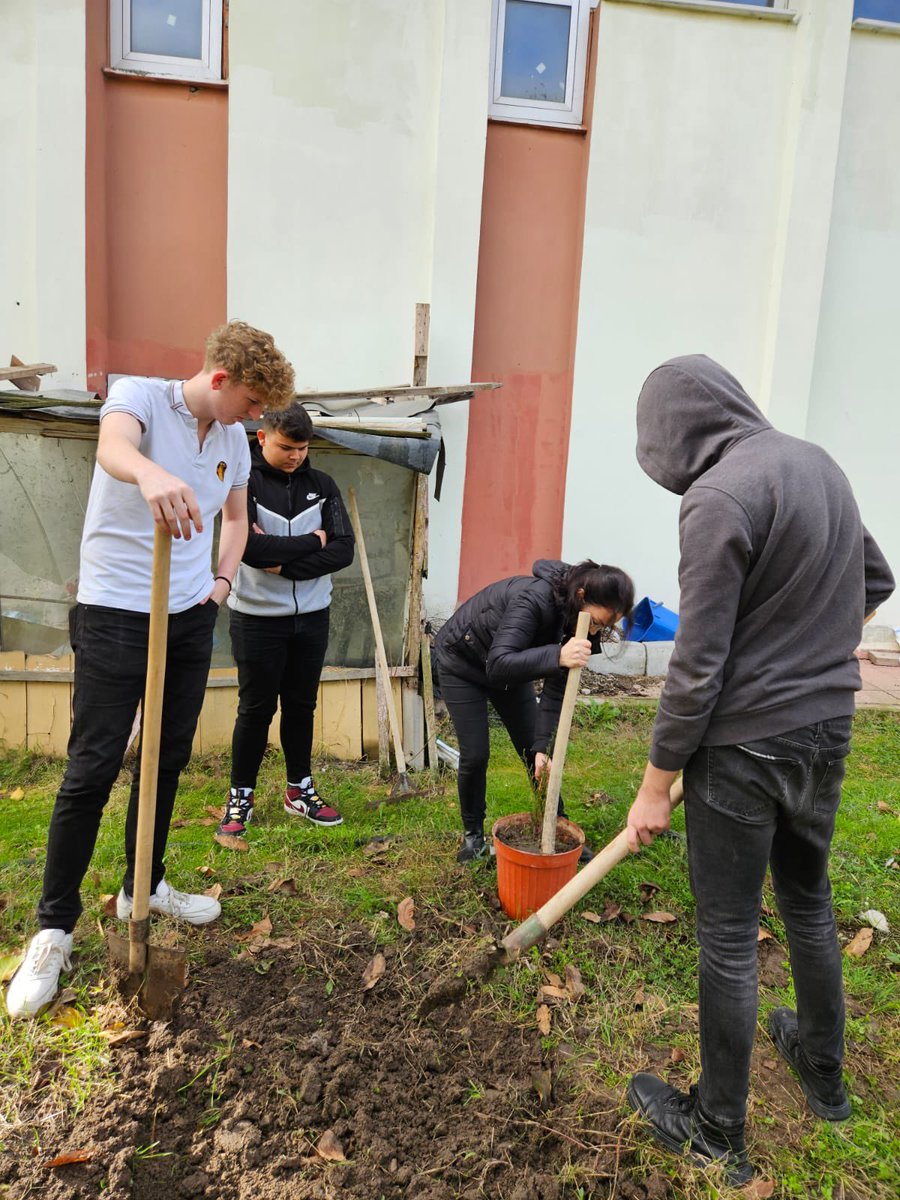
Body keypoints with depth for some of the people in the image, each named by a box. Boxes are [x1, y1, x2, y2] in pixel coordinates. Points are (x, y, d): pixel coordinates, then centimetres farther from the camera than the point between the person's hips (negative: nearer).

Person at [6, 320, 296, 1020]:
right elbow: (113, 446, -33)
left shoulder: (234, 439, 9)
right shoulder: (140, 396, -9)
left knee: (169, 761, 14)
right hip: (114, 614, -6)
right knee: (92, 770, -3)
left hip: (191, 618, 6)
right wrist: (151, 474, -56)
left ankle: (143, 888, 33)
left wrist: (223, 579, 8)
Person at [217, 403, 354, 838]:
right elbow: (249, 548, -24)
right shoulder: (244, 483, -9)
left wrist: (284, 563, -16)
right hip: (258, 618, -4)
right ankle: (240, 797, 22)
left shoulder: (321, 485, 3)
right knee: (255, 708, 5)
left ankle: (300, 790, 29)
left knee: (301, 705, 14)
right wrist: (311, 542, -14)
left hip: (311, 616, 4)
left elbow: (343, 550, -6)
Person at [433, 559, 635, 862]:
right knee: (474, 755, -5)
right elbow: (498, 665, -47)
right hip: (462, 661, -6)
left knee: (535, 754, 4)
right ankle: (473, 833, 18)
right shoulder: (533, 598, -39)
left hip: (509, 667, 6)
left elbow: (555, 688, -13)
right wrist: (558, 656, -58)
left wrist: (541, 746, -18)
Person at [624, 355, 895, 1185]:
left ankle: (717, 1133, 26)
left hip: (745, 744, -8)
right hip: (828, 728, 8)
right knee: (808, 901, 25)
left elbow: (698, 664, -21)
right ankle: (824, 1070, 46)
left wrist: (657, 780, -12)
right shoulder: (819, 463, 6)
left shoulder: (719, 497, -20)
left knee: (729, 938, 7)